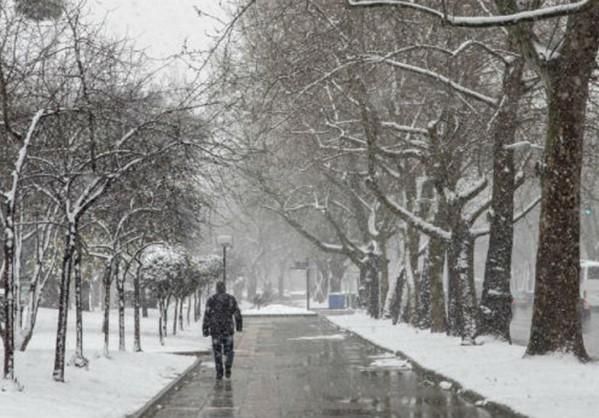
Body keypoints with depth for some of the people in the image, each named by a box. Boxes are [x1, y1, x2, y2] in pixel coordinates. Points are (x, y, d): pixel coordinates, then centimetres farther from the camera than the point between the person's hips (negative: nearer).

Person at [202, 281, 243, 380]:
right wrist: (239, 326, 14)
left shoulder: (211, 300, -3)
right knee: (229, 350, 14)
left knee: (217, 351, 11)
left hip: (215, 330, 0)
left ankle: (219, 373, 9)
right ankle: (228, 368, -4)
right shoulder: (231, 299, 0)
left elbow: (207, 315, -7)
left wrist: (205, 329, -4)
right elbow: (237, 314, 2)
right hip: (228, 329, 0)